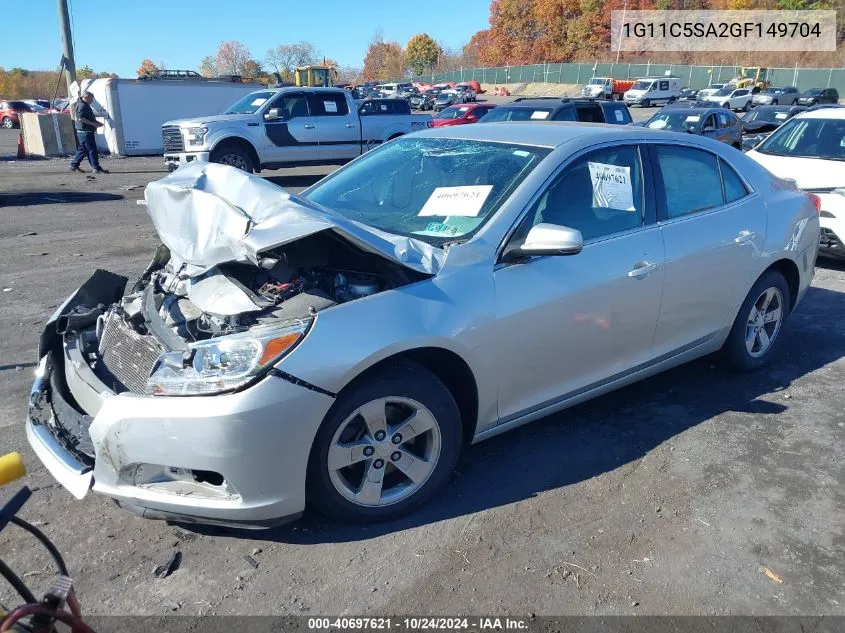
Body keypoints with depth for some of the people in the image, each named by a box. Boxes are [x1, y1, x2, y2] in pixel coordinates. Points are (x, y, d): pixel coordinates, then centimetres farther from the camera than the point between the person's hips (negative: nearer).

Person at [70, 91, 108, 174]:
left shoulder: (85, 105, 19)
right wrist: (93, 123, -19)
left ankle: (74, 165, 22)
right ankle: (97, 168, -6)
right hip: (85, 132, -11)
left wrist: (96, 122, 15)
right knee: (92, 149, -8)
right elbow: (81, 119, -23)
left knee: (82, 149, 15)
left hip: (87, 131, 11)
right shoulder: (82, 106, -14)